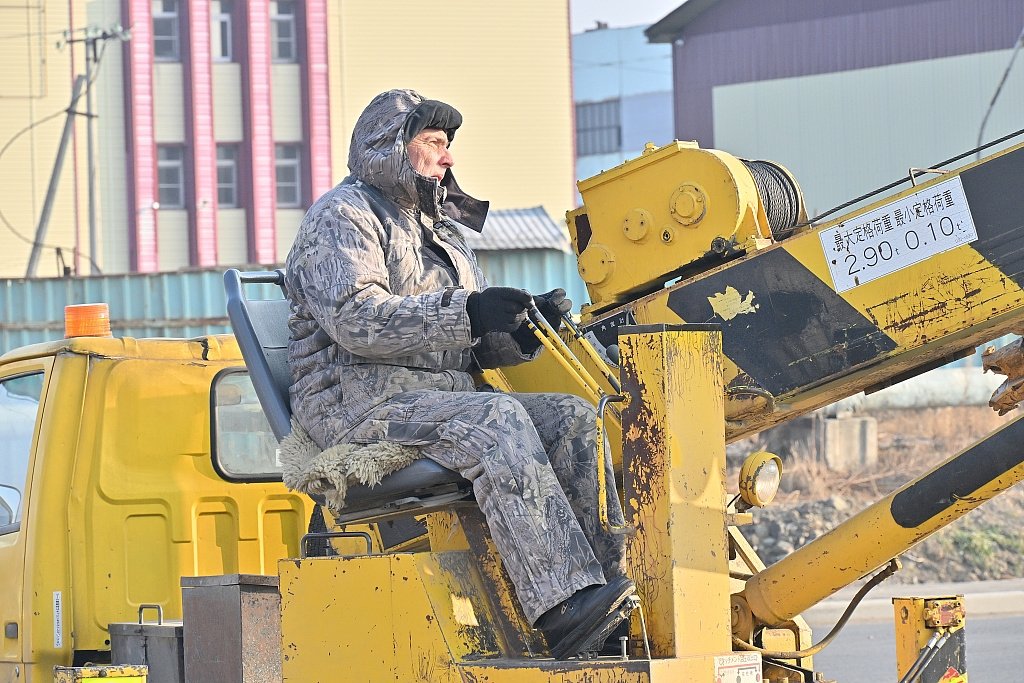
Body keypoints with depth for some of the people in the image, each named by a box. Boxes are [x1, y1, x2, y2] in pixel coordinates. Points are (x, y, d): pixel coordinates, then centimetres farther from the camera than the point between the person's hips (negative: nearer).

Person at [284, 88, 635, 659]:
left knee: (573, 417, -13)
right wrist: (466, 313, -26)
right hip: (357, 402, -8)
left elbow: (479, 346, 23)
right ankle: (563, 606, -45)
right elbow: (355, 318, -19)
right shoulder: (344, 217, -1)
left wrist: (529, 325, 0)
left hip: (443, 396, 8)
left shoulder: (441, 231, 27)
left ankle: (617, 576, -28)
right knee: (495, 420, -33)